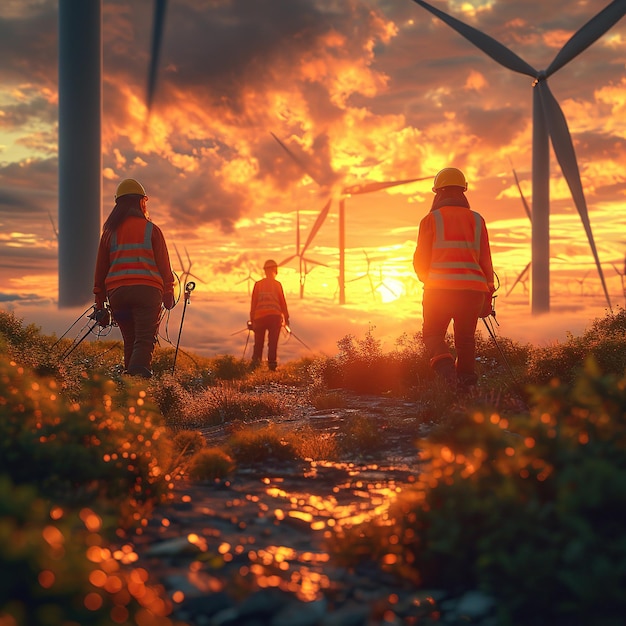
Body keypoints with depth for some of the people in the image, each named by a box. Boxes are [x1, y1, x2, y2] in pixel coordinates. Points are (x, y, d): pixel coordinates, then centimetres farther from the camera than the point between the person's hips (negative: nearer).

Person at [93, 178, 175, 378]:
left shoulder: (110, 232, 12)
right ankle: (137, 375, -27)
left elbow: (101, 268, 13)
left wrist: (99, 301, 17)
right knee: (145, 340, -7)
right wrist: (168, 294, 8)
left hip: (117, 292, 3)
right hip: (147, 289, -3)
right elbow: (163, 265, 2)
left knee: (130, 342, 15)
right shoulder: (151, 230, 4)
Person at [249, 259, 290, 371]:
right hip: (275, 316, -2)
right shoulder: (277, 284, 2)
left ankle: (256, 361, -2)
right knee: (272, 342, 2)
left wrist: (252, 319, 10)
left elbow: (253, 302, 6)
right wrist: (286, 318, 9)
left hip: (259, 316, 2)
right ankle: (272, 363, -4)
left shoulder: (258, 284, 6)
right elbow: (283, 302, 2)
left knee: (258, 343, 9)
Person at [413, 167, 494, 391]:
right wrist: (488, 296, 14)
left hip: (439, 289, -2)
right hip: (473, 289, 2)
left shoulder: (431, 219, 1)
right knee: (466, 339, 13)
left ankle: (445, 365, -15)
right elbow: (486, 261, 9)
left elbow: (420, 261, 2)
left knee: (433, 334, 12)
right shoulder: (477, 220, 10)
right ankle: (466, 382, 6)